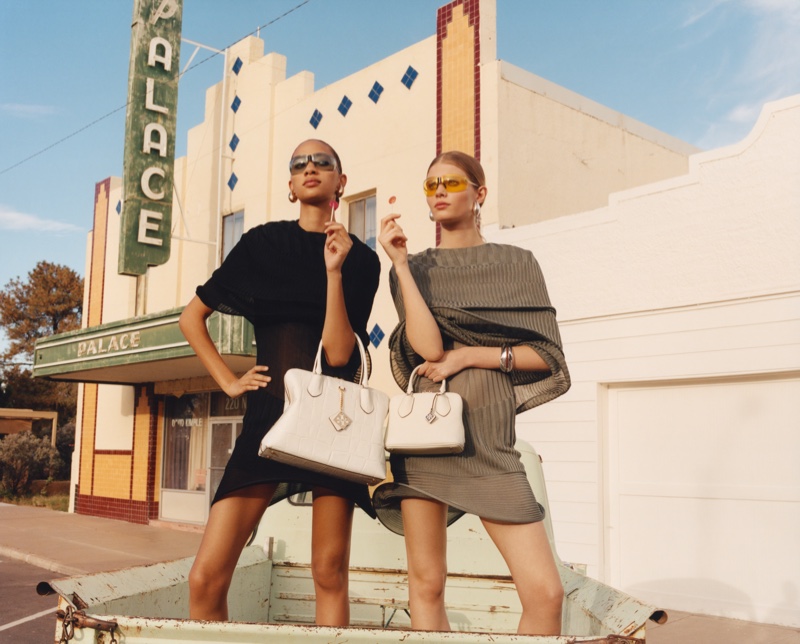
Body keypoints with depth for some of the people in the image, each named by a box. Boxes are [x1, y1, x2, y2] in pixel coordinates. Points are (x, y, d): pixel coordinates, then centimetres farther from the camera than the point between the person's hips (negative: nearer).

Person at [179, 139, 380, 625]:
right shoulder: (263, 242, 9)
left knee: (331, 574, -1)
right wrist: (228, 381, 6)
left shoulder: (362, 259, 5)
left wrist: (334, 270, -13)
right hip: (270, 414, 1)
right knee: (206, 578, -7)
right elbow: (192, 317, 15)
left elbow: (338, 353, -7)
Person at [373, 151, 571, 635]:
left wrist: (469, 356, -7)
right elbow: (428, 347, -8)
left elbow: (547, 356, 4)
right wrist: (400, 262, -8)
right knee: (427, 583, 3)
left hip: (487, 435, 0)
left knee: (545, 592, -9)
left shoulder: (516, 263, 10)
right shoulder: (414, 267, 10)